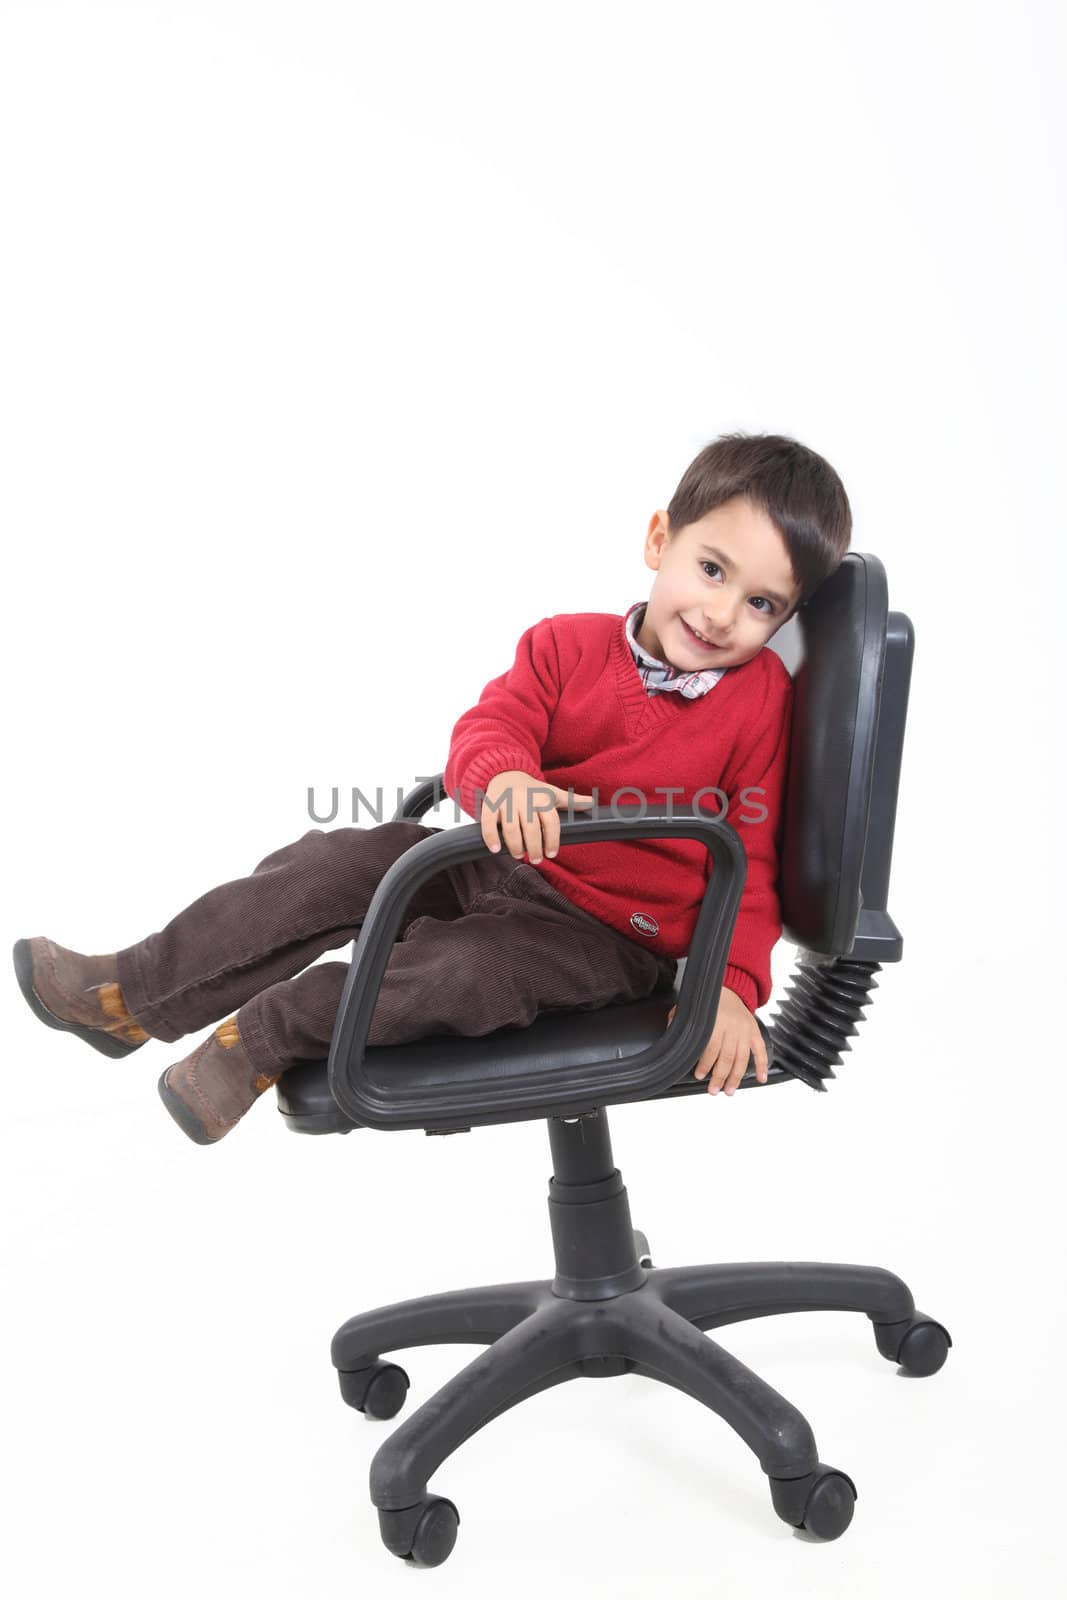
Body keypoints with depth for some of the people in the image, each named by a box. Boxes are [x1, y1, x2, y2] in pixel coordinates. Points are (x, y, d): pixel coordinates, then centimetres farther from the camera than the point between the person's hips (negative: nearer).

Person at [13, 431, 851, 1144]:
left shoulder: (763, 700, -7)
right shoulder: (569, 644, 0)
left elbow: (752, 859, -6)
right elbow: (490, 725, -10)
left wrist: (733, 982, -20)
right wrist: (502, 778, -36)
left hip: (610, 936, -4)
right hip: (510, 865, 4)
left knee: (472, 968, -32)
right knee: (345, 862, -10)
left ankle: (272, 1032, -13)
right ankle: (139, 992, -4)